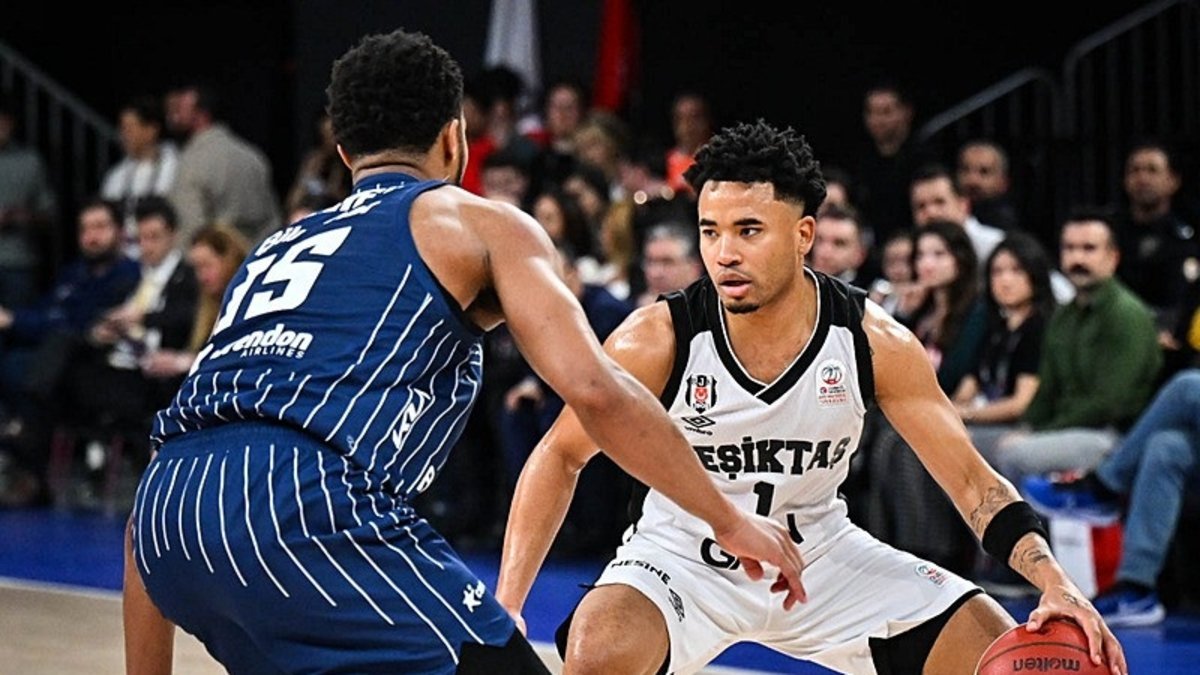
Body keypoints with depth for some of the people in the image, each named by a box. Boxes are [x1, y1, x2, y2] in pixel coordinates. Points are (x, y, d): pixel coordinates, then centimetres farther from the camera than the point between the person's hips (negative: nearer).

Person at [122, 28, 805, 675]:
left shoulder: (277, 247, 34)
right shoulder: (484, 224, 18)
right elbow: (593, 388, 1)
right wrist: (730, 520, 11)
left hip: (167, 521, 7)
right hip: (306, 507, -7)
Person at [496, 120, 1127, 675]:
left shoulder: (874, 343, -18)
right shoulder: (656, 340, -23)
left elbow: (972, 480, -12)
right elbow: (560, 457, -10)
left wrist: (1055, 583, -28)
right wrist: (505, 611, -19)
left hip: (819, 555, 3)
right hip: (683, 557, -3)